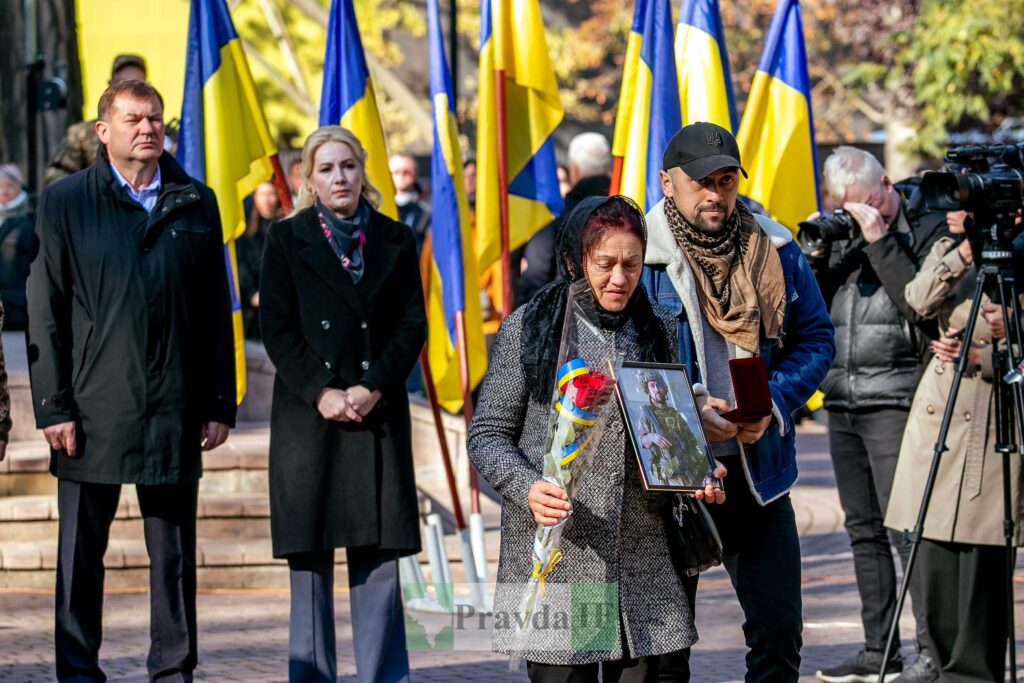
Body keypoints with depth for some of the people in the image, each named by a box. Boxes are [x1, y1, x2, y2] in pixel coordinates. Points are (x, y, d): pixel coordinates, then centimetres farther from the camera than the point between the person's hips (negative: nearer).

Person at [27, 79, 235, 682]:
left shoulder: (196, 203, 9)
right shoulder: (65, 202, 2)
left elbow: (216, 311, 9)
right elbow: (47, 312, 0)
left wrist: (220, 403, 3)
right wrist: (53, 406, -7)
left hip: (176, 409, 2)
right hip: (93, 407, -2)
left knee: (175, 552, 7)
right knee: (82, 553, 4)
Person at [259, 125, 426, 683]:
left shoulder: (394, 240, 10)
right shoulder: (287, 240, 5)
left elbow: (413, 326, 5)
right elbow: (276, 329, -1)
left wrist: (374, 388, -8)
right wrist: (321, 392, -11)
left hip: (378, 414, 1)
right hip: (308, 416, -1)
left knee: (379, 554, -1)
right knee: (309, 556, 0)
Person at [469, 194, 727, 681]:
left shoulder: (658, 332, 12)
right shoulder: (528, 330, 0)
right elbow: (487, 435, 0)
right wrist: (528, 488, -18)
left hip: (642, 563, 4)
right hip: (555, 560, -3)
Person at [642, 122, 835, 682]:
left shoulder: (775, 250, 3)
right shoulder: (639, 256, -7)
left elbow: (816, 338, 8)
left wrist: (773, 404, -10)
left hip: (758, 466, 3)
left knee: (779, 626, 5)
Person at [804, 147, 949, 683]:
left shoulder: (928, 230, -5)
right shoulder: (843, 236, 14)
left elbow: (920, 303, -19)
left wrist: (879, 240, -17)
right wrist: (816, 254, -1)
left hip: (895, 401, -7)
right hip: (842, 401, 7)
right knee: (864, 530, 10)